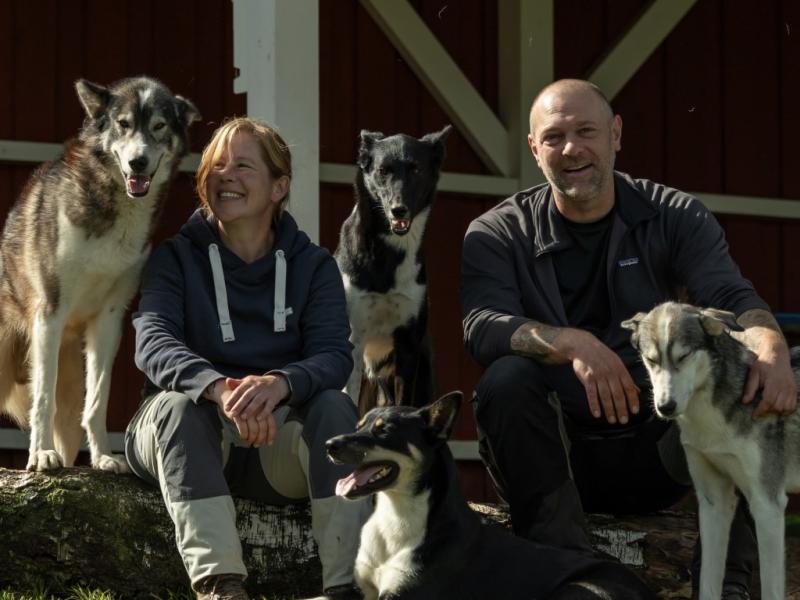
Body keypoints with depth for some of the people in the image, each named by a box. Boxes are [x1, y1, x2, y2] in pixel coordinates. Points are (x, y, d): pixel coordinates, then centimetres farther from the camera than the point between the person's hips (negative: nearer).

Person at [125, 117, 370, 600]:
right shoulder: (176, 257, 1)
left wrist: (280, 384, -37)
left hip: (276, 442, 1)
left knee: (335, 405, -26)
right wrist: (220, 388, -40)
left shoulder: (313, 265, 5)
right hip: (183, 434, -1)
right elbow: (153, 343, -17)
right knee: (180, 401, -32)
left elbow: (335, 356, -11)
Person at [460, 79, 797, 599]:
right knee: (506, 380, -29)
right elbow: (482, 327, -18)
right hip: (552, 454, -1)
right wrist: (571, 343, -38)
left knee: (743, 380, -24)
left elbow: (731, 298, -12)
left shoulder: (675, 218, 5)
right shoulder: (499, 235, 2)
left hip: (653, 453, 1)